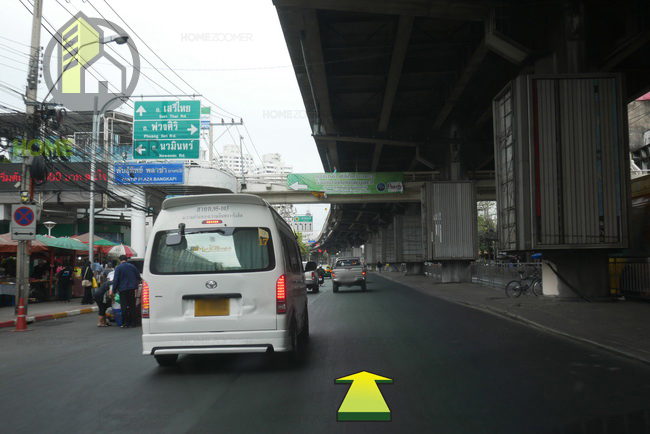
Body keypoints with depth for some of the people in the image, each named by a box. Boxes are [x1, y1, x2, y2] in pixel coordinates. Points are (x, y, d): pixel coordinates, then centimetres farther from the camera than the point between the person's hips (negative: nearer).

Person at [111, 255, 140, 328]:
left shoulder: (118, 268, -5)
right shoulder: (132, 266, 8)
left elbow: (115, 280, -8)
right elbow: (138, 277, 13)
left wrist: (113, 291, -3)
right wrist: (136, 286, 26)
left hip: (123, 289, -4)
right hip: (132, 288, 4)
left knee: (124, 307, 0)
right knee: (132, 306, 10)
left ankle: (125, 323, 1)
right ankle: (132, 323, 12)